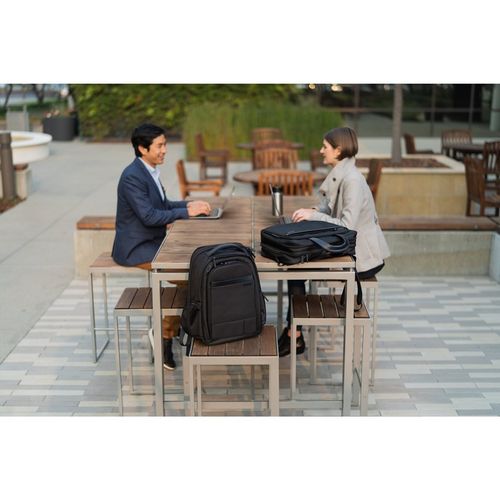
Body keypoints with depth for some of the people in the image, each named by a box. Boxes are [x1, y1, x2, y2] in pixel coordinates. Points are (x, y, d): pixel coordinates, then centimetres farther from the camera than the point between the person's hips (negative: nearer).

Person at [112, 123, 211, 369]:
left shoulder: (149, 171, 10)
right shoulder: (132, 177, -20)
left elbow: (163, 205, 18)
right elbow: (149, 216, -25)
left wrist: (189, 204, 2)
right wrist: (187, 212, -20)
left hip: (152, 241, 9)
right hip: (135, 248, -9)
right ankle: (165, 335, -4)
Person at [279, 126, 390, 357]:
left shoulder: (352, 180, -22)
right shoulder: (338, 175, 8)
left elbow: (347, 226, -27)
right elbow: (331, 210, 16)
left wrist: (314, 216, -23)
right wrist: (312, 212, -2)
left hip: (362, 259, -9)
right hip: (350, 249, 9)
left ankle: (295, 337, 8)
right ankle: (292, 331, 5)